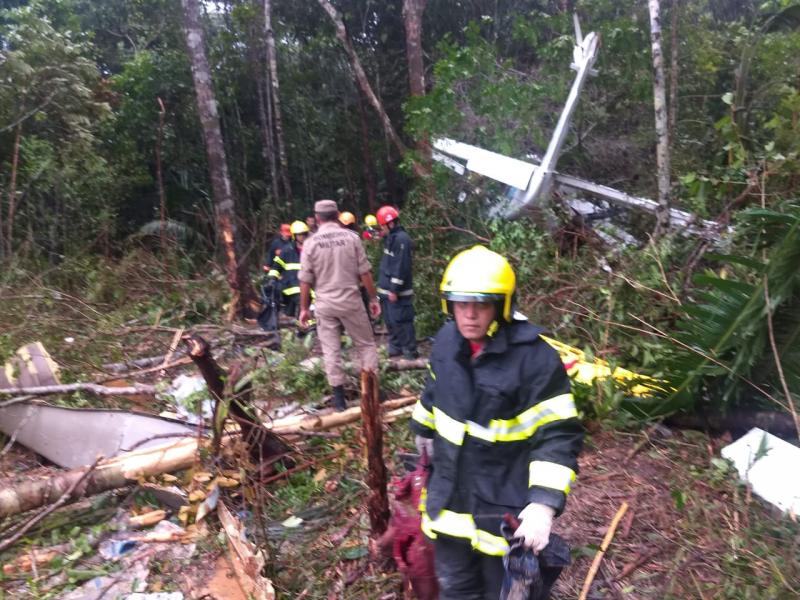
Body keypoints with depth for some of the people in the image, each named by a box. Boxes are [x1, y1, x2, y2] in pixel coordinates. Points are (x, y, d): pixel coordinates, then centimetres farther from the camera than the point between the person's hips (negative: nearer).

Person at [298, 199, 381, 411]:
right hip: (351, 301, 0)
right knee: (366, 344, 13)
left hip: (324, 304, 1)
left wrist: (304, 308, 9)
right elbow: (364, 272, -3)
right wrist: (373, 298, 7)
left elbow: (305, 281, -1)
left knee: (331, 350, 9)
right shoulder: (351, 237, -5)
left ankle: (339, 397, 14)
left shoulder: (311, 243, -3)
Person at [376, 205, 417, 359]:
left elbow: (401, 266, -22)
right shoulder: (391, 237, 14)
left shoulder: (401, 239, -17)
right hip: (387, 290, 10)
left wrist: (394, 290, -22)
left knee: (401, 321, -6)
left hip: (397, 291, -10)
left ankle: (410, 351, 3)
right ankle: (395, 348, 29)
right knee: (390, 321, 17)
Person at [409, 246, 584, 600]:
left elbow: (558, 436, -22)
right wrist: (424, 429, 28)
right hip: (450, 495, 5)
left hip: (505, 506, -5)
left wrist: (543, 503, -30)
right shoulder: (447, 341, -4)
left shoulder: (534, 357, -23)